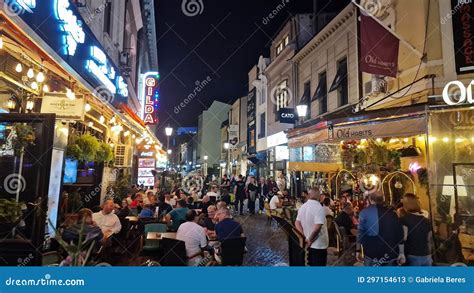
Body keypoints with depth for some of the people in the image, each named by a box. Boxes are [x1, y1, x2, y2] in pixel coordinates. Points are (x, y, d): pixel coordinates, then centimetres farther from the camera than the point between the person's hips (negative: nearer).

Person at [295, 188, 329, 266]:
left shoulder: (302, 207, 3)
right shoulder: (319, 208, -20)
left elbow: (297, 223, 7)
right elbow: (317, 227, -28)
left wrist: (305, 237, 2)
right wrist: (310, 240, -16)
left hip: (309, 244, 7)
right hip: (319, 245, -7)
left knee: (312, 264, 21)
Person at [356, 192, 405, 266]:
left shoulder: (365, 212, -2)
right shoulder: (391, 213, 8)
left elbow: (360, 232, -5)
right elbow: (400, 234, 6)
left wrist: (358, 250, 1)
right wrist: (401, 253, 10)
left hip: (373, 253, -3)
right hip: (391, 253, 4)